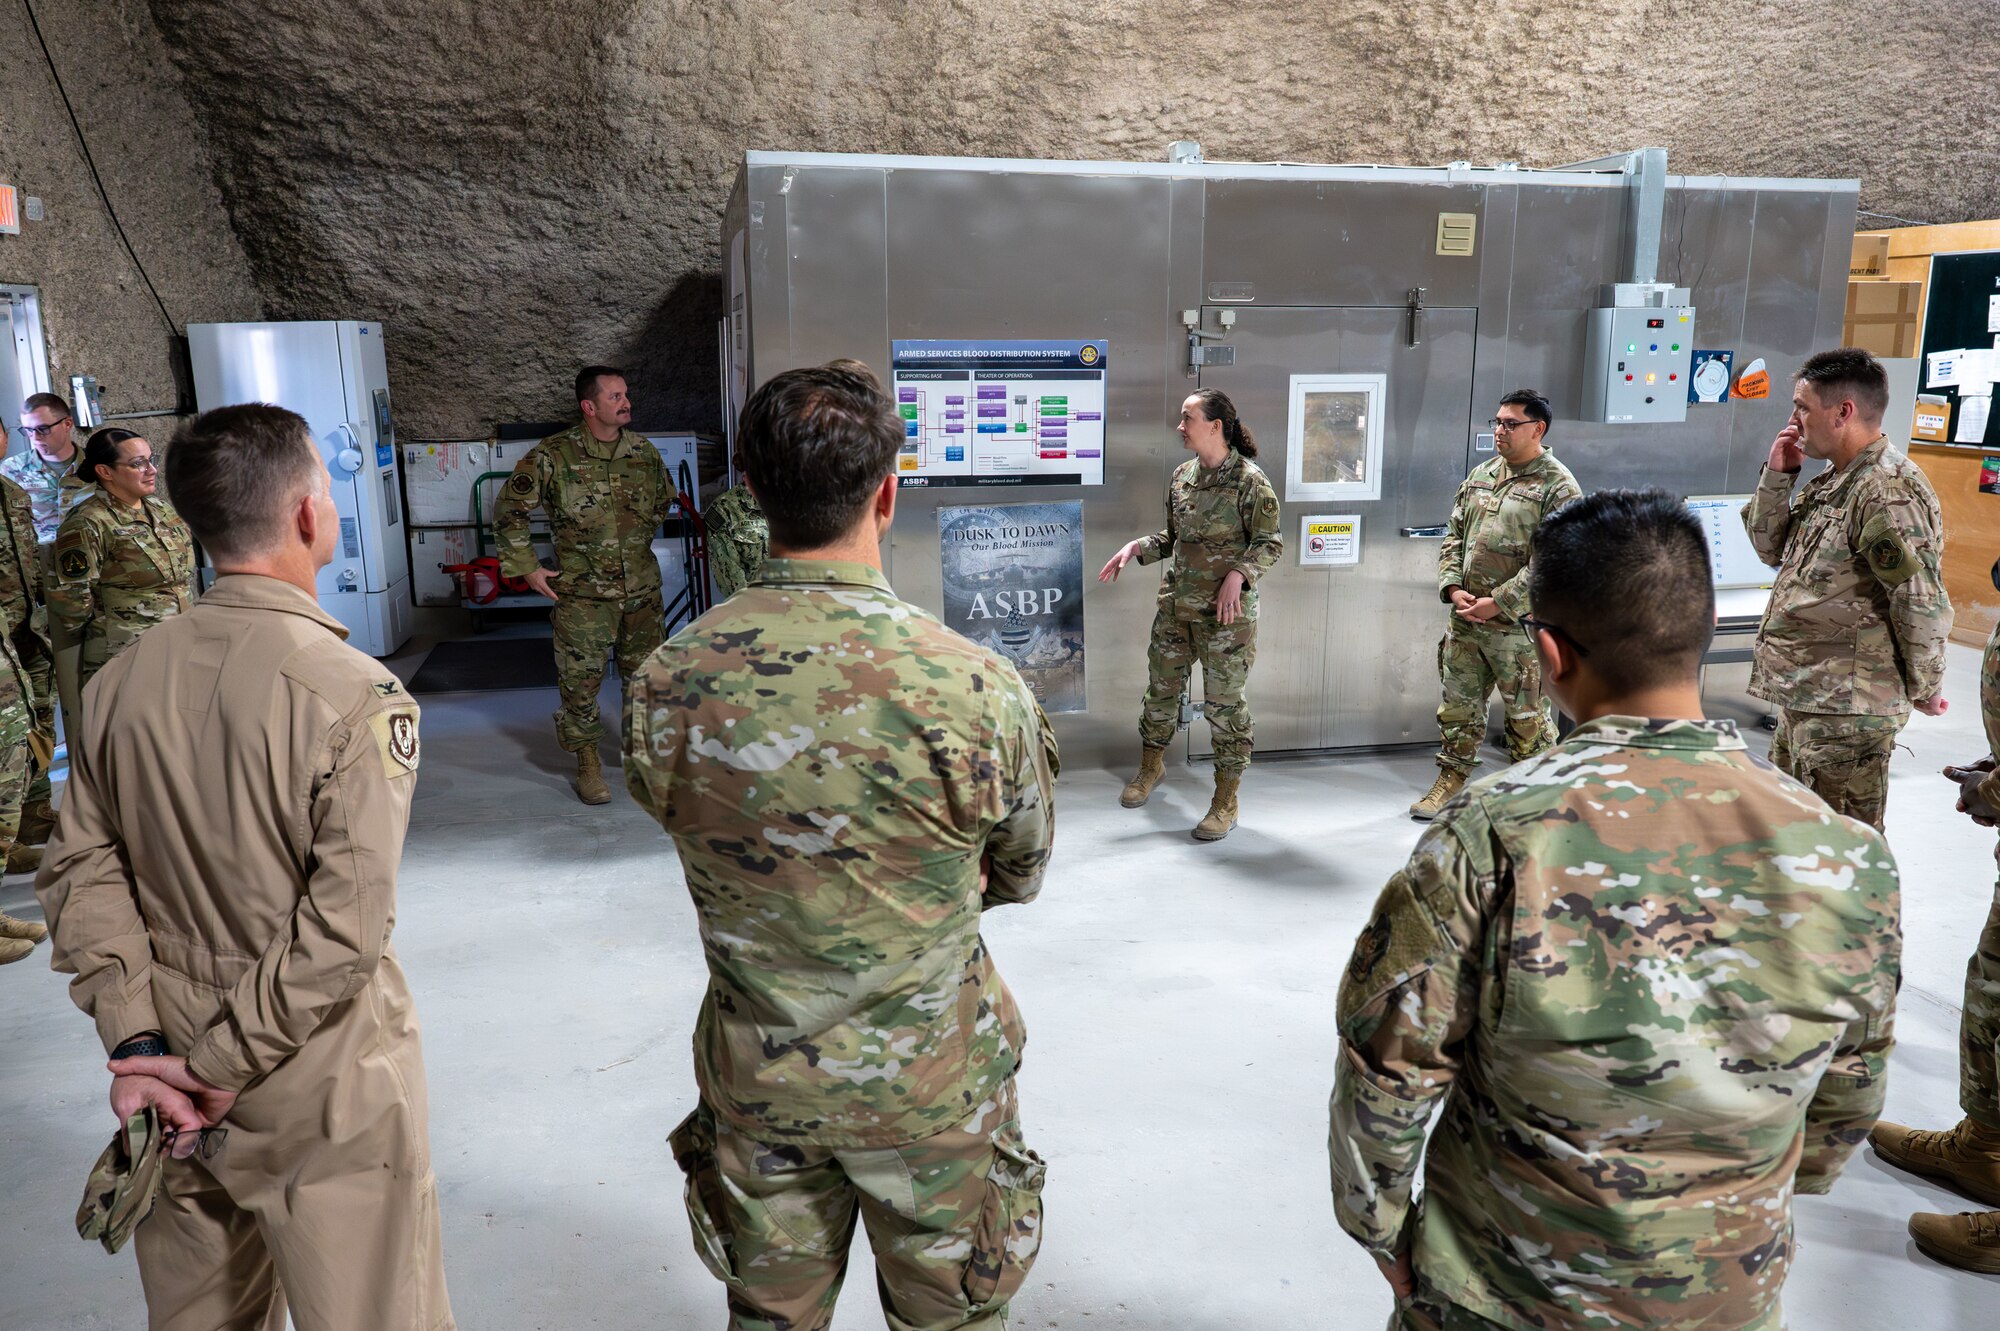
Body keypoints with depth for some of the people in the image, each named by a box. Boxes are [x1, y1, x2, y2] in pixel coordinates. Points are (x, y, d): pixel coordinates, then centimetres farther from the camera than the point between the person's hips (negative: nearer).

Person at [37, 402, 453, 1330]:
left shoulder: (122, 680, -3)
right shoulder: (359, 696, -21)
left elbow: (81, 868, -2)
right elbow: (344, 930, -24)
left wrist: (133, 1039, -3)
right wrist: (222, 1066, -14)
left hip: (171, 1069, 6)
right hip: (322, 1081, -6)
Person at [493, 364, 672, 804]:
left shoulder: (644, 452, 2)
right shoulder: (553, 456, -10)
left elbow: (663, 500, 20)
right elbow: (509, 511, -3)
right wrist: (527, 569, -4)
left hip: (642, 588, 4)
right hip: (583, 592, -3)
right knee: (581, 678, 2)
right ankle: (588, 763, 17)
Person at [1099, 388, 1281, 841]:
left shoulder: (1249, 479, -12)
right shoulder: (1182, 476, 7)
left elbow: (1269, 542, -9)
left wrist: (1237, 574, -24)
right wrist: (1137, 547, 1)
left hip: (1225, 611, -6)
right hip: (1176, 603, 6)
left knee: (1225, 701, 1)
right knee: (1162, 685, 17)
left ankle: (1225, 803, 12)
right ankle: (1151, 766, 41)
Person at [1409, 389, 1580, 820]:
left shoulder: (1558, 487, -10)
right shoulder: (1480, 475, 11)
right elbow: (1453, 536, 14)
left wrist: (1498, 603, -18)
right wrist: (1453, 588, -2)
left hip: (1520, 625, -6)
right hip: (1464, 621, 6)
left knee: (1528, 714, 7)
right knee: (1457, 703, 14)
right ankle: (1451, 778, 28)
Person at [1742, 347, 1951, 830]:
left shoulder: (1888, 490, -19)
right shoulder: (1830, 482, 11)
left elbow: (1923, 604, -20)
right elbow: (1769, 547, 17)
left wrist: (1925, 689, -9)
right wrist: (1777, 476, 4)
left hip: (1847, 710, -10)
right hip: (1803, 696, 10)